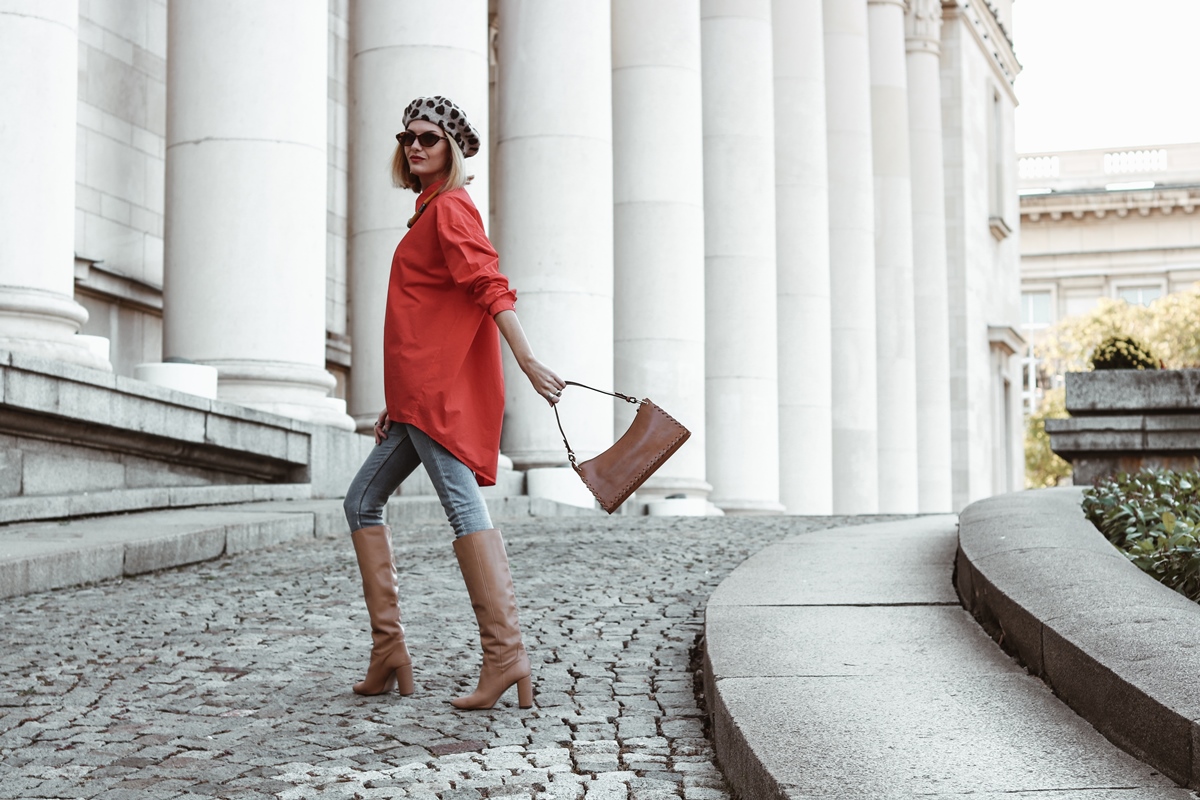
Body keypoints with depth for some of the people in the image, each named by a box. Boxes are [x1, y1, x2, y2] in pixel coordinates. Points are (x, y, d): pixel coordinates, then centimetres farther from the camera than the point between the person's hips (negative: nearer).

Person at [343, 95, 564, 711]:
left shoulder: (450, 208, -6)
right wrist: (398, 400, 25)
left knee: (463, 506, -16)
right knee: (363, 499, 13)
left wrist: (528, 363, -28)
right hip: (425, 392, 11)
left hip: (443, 385, -11)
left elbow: (490, 288, -18)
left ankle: (505, 653, -19)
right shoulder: (431, 211, 23)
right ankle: (389, 651, 12)